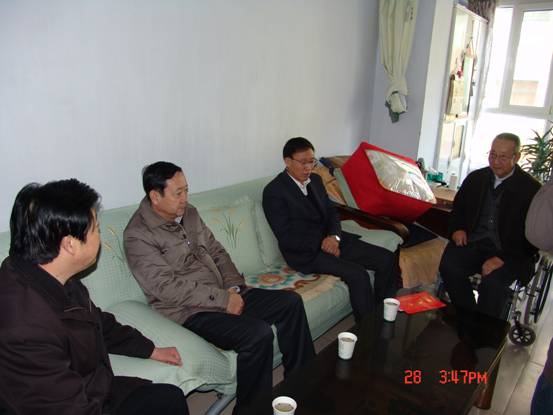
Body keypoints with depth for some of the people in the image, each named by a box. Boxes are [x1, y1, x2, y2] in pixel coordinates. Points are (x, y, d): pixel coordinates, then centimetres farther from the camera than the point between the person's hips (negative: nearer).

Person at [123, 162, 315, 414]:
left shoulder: (189, 213, 9)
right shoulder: (138, 235, -15)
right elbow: (168, 287, -21)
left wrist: (233, 287, -3)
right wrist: (223, 300, -19)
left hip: (224, 295, 8)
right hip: (189, 311, -8)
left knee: (291, 303, -2)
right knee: (258, 333, -29)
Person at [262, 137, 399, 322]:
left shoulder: (315, 180, 11)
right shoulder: (273, 191, -12)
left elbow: (331, 211, 12)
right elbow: (286, 238, -16)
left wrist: (334, 236, -9)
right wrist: (321, 244, -16)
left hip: (331, 240, 8)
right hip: (306, 252, -7)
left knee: (388, 260, -4)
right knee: (358, 274, -27)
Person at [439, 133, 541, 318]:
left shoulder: (531, 189, -3)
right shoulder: (476, 178, 11)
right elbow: (458, 208, 24)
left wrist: (502, 258, -18)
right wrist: (457, 229, 2)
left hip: (508, 251, -3)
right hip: (473, 242, 4)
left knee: (493, 283, -31)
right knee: (449, 267, -25)